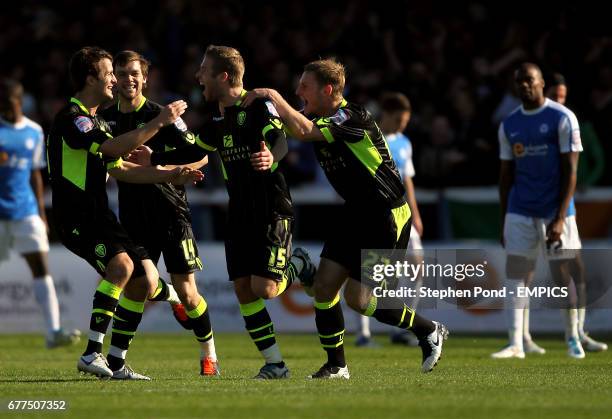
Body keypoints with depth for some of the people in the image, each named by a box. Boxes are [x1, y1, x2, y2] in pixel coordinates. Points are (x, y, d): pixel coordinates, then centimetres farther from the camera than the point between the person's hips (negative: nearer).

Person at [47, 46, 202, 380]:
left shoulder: (96, 121, 21)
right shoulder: (71, 118, -13)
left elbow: (120, 169, 27)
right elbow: (114, 148, -26)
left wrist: (171, 175, 20)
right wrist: (159, 123, -21)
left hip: (99, 216, 10)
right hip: (76, 217, -10)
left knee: (146, 279, 6)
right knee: (122, 265, -31)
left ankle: (115, 363, 11)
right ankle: (92, 353, -27)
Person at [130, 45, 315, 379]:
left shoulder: (259, 106, -12)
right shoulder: (217, 118, 11)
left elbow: (280, 140, -29)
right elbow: (195, 152, 27)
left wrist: (272, 158, -51)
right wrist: (154, 159, 29)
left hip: (272, 210, -7)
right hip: (239, 213, 7)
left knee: (263, 289, -16)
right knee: (244, 291, 0)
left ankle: (297, 265, 17)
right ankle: (275, 364, 6)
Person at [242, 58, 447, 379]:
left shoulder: (351, 117, -22)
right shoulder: (318, 118, 5)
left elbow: (303, 131, -35)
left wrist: (273, 96, -27)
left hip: (388, 214, -9)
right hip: (355, 211, 9)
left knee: (357, 298, -8)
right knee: (323, 285, -1)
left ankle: (429, 331, 11)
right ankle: (336, 365, 10)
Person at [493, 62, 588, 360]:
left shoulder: (562, 118, -6)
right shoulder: (509, 125, 9)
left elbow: (570, 171, -8)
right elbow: (506, 175, 14)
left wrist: (560, 218, -15)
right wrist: (503, 221, 10)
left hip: (555, 211, -4)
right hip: (520, 211, 4)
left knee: (563, 274, 1)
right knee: (516, 271, -6)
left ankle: (572, 338, 18)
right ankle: (517, 342, -6)